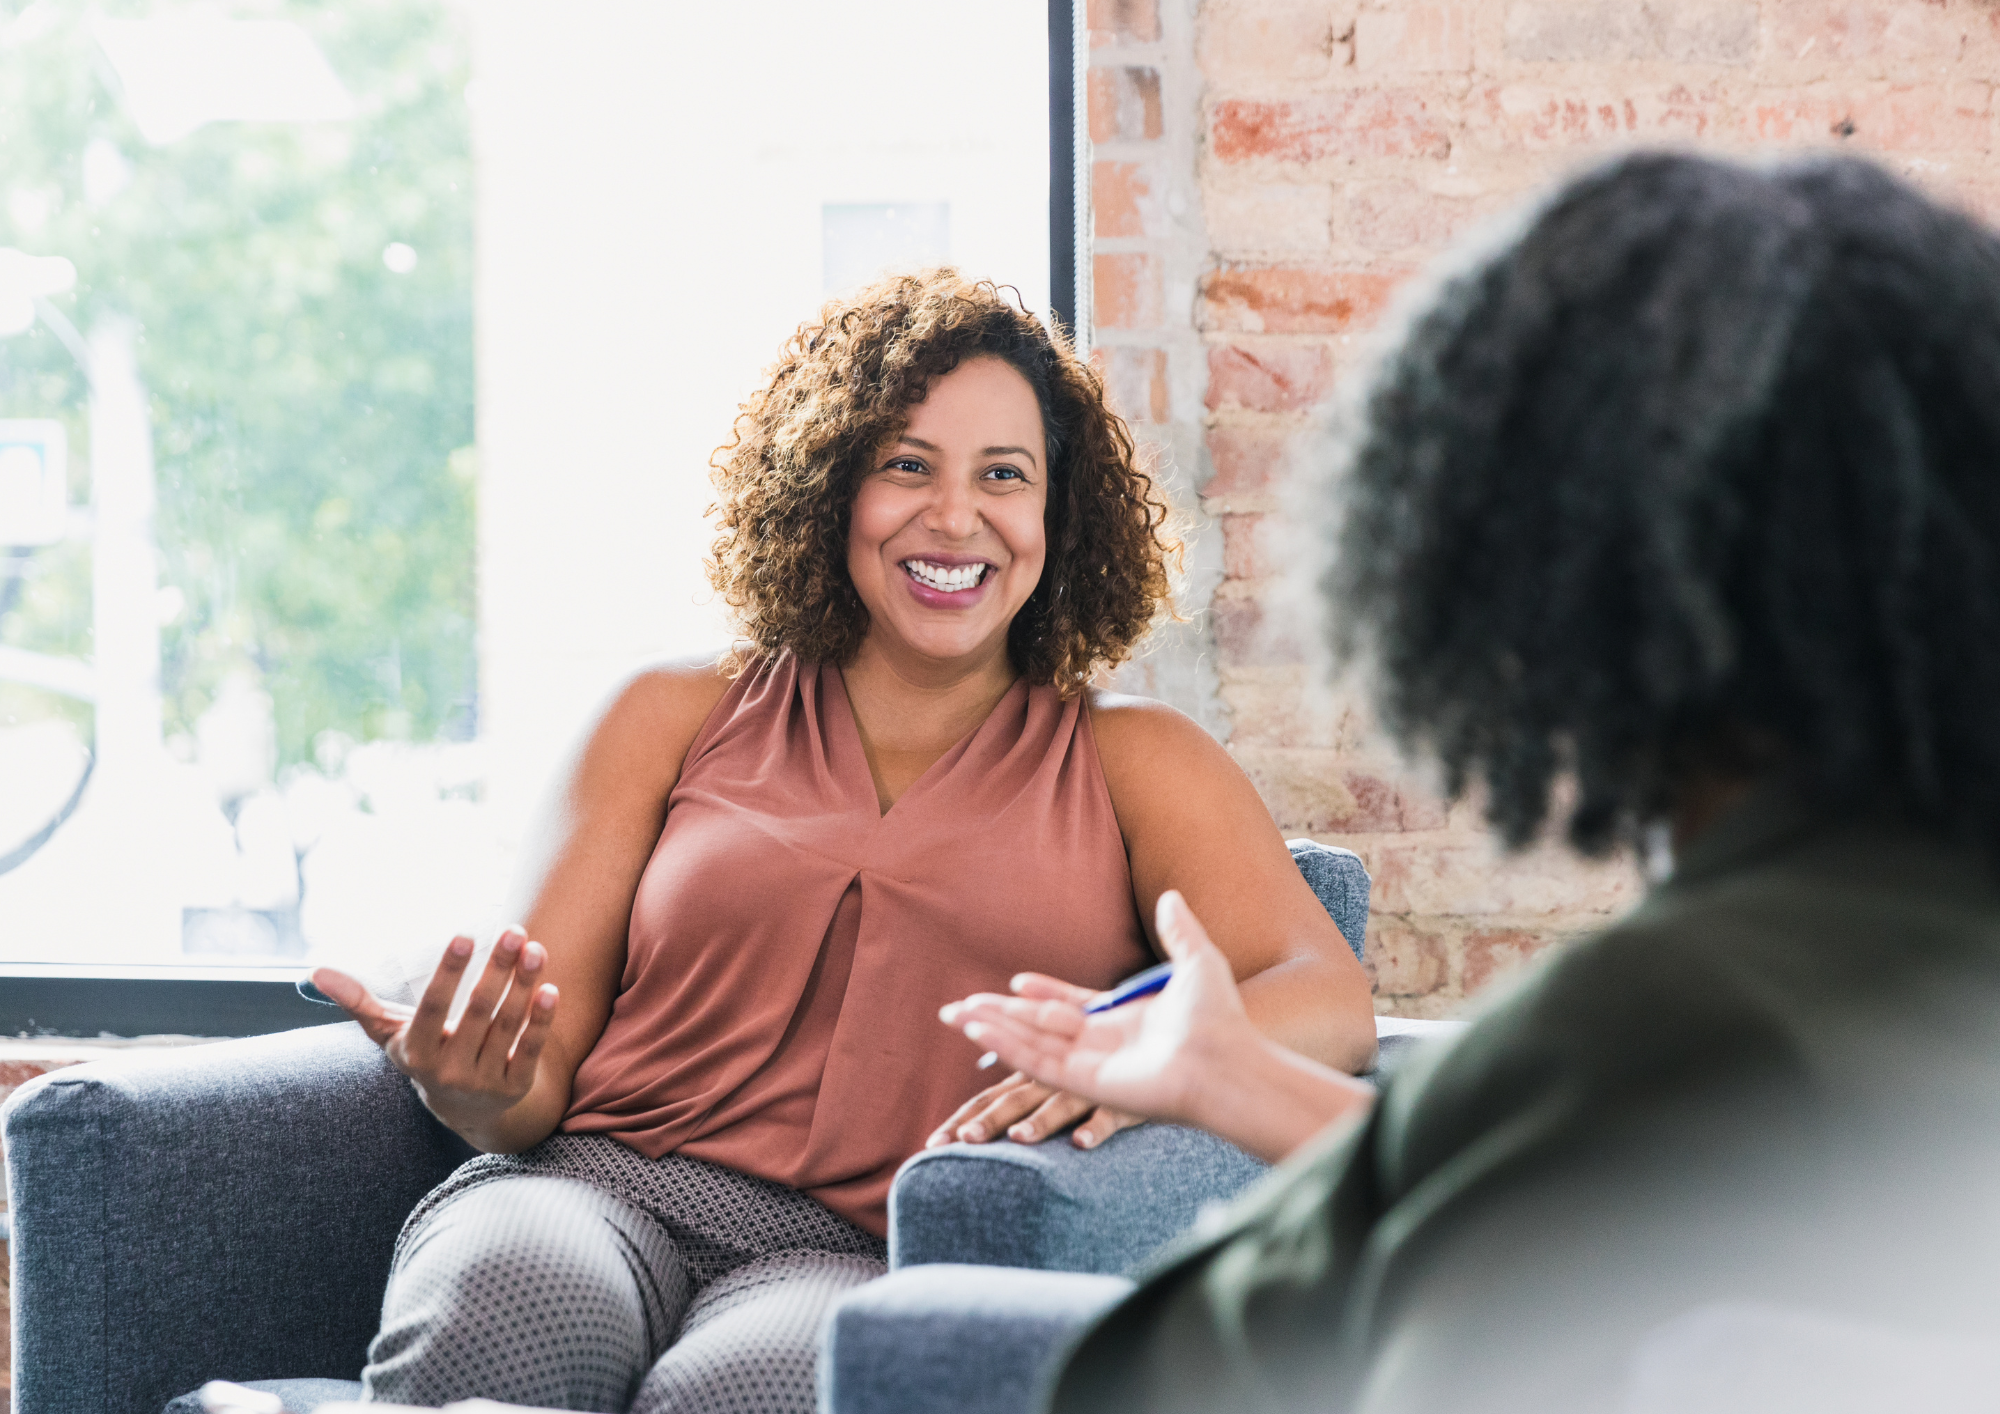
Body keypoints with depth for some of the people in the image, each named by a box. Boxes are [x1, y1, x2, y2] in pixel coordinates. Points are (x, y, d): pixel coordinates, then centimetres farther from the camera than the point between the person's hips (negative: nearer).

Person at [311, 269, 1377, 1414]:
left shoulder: (1129, 761, 17)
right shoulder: (678, 719, 19)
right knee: (492, 1313, -37)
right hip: (600, 1187, 2)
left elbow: (1332, 1004, 1)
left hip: (866, 1256, -1)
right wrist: (481, 1091, -13)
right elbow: (543, 1066, 14)